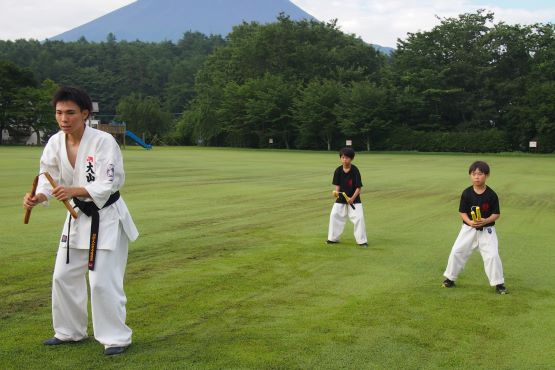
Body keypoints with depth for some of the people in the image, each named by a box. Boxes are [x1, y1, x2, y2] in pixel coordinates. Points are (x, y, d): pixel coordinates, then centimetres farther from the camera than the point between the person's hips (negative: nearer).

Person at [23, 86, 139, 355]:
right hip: (78, 216, 7)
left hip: (106, 216, -7)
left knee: (103, 281, -7)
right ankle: (70, 331, 34)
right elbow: (48, 179, -5)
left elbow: (108, 184, -26)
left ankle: (117, 337, 11)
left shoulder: (103, 141, -22)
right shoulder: (55, 143, -4)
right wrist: (36, 198, -27)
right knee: (64, 276, 14)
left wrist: (73, 191, -41)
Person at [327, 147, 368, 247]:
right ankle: (333, 238, 21)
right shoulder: (338, 170, -6)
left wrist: (353, 198, -26)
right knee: (334, 215, 5)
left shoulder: (355, 170, -16)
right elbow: (337, 184, 1)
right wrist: (336, 192, -20)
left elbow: (358, 187, -15)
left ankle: (362, 240, 1)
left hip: (354, 199, -4)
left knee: (359, 218, -12)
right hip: (341, 198, 4)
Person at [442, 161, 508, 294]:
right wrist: (470, 222, -22)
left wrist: (486, 221, -24)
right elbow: (462, 212, -3)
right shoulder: (467, 193, -7)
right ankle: (450, 278, 21)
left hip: (487, 230, -2)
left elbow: (496, 214, -5)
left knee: (493, 255, -9)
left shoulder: (491, 194, -11)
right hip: (469, 228, 2)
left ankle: (499, 283, 6)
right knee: (457, 252, 4)